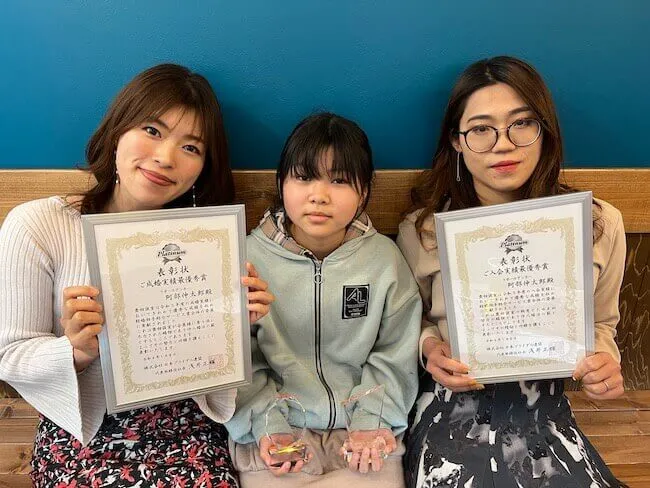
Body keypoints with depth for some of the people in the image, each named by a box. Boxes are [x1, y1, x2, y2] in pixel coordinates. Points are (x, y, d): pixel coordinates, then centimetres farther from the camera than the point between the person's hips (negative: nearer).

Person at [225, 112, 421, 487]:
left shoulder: (384, 258, -4)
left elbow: (395, 354, 2)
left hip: (362, 425, 1)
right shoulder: (251, 256, -7)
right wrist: (266, 424, -11)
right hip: (278, 429, -1)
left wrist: (371, 420, -7)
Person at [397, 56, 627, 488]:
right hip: (453, 407, -1)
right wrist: (430, 346, -12)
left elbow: (600, 323, 13)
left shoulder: (599, 224, -2)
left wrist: (604, 361, -8)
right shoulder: (422, 229, -6)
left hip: (545, 411, 2)